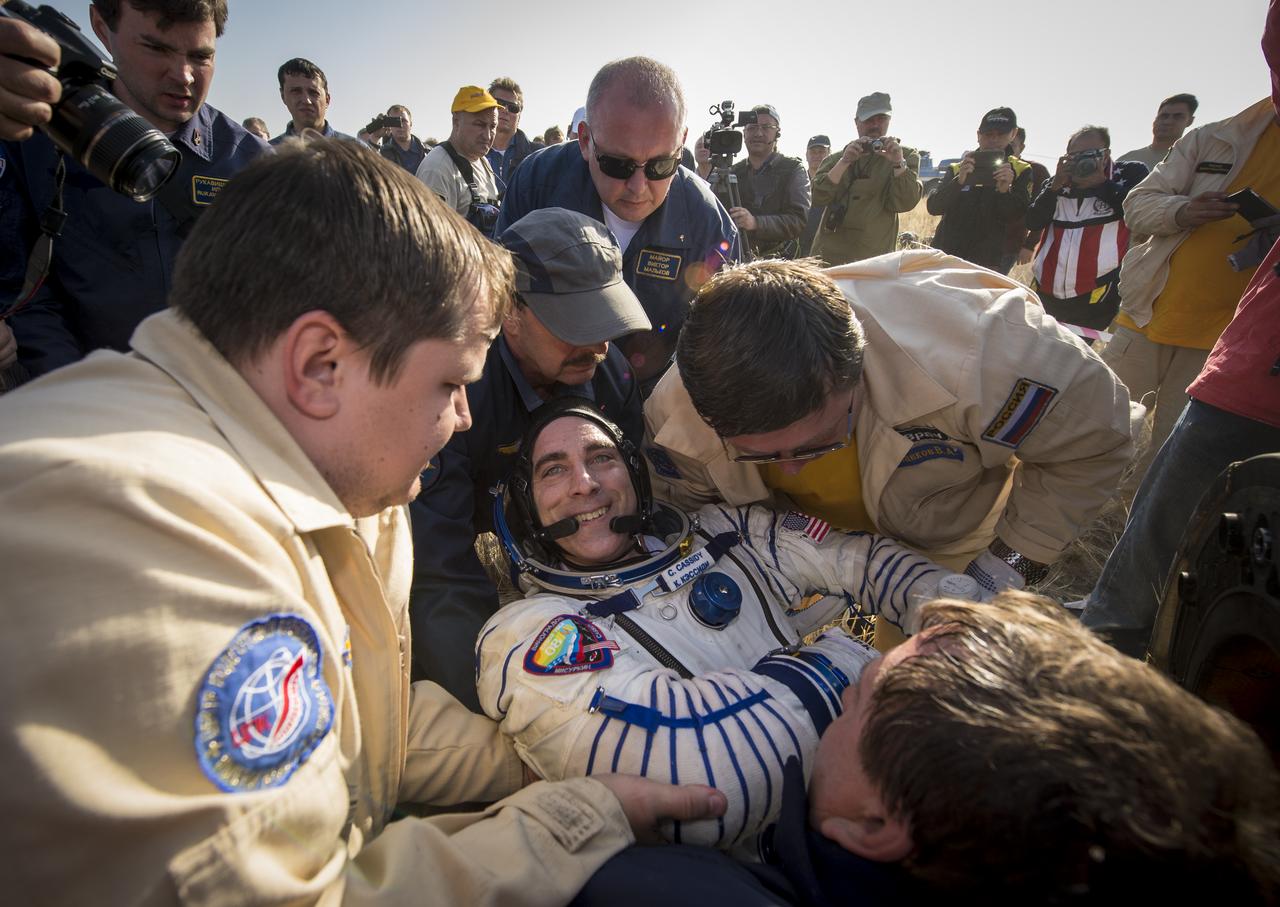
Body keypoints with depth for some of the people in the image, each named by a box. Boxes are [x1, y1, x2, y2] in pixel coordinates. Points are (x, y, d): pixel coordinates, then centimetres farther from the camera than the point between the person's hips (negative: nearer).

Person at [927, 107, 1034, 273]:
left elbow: (1018, 217, -4)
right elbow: (934, 207, -7)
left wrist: (1005, 190, -22)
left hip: (988, 264, -1)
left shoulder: (1020, 171, 5)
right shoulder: (957, 169, 6)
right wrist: (959, 181, -22)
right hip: (946, 256, 1)